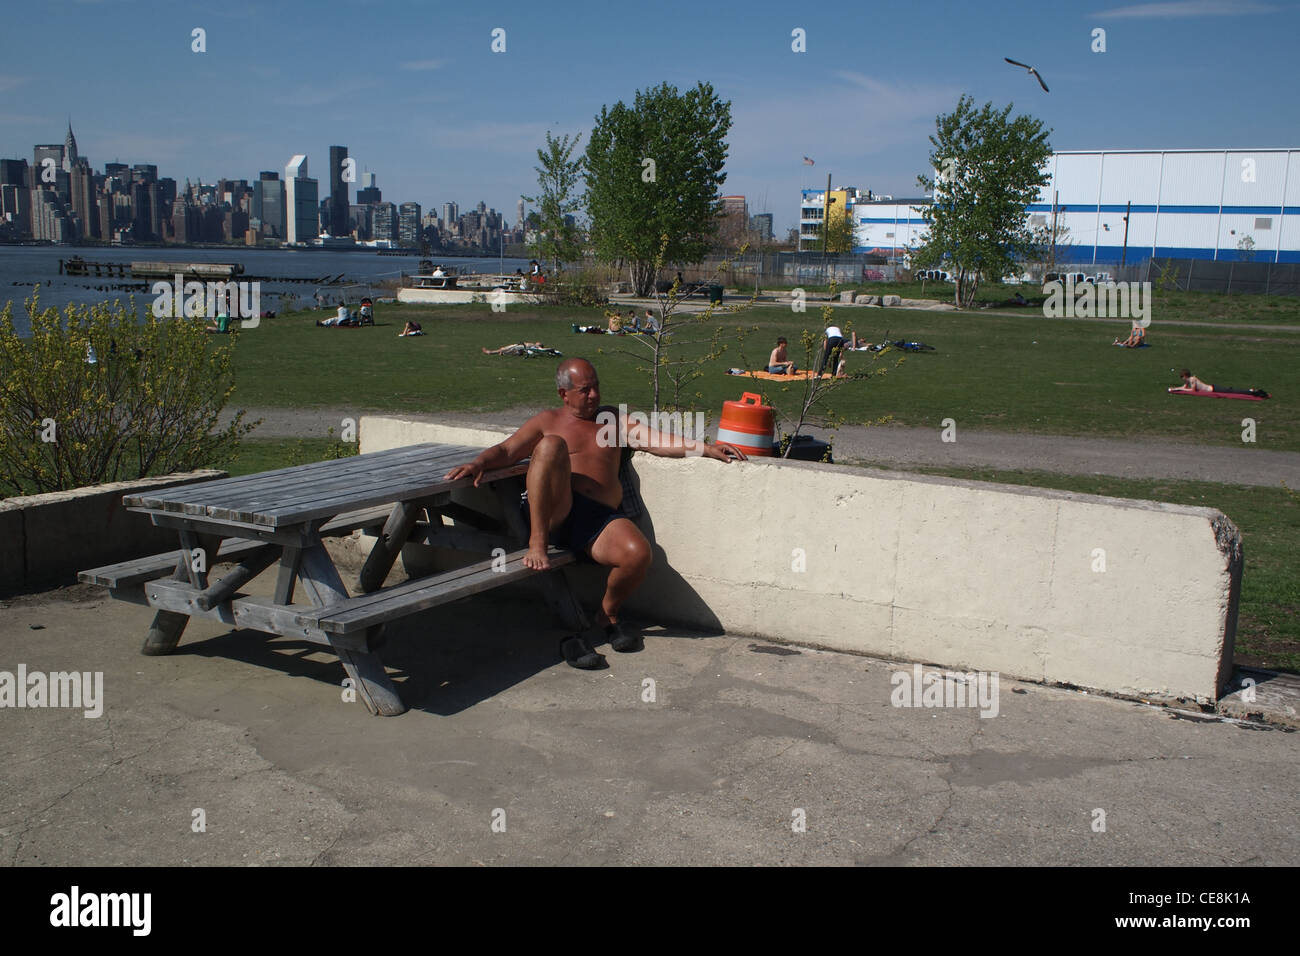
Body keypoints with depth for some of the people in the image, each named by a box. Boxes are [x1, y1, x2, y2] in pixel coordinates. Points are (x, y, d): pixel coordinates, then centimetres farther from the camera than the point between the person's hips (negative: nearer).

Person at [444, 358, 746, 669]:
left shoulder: (613, 418, 25)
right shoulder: (548, 421, 21)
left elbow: (658, 442, 12)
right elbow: (506, 451, 13)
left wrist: (707, 449, -3)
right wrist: (479, 463, -10)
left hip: (601, 518, 2)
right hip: (553, 512, -1)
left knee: (638, 553, -29)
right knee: (552, 445, -25)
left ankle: (607, 615, 2)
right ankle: (537, 544, -28)